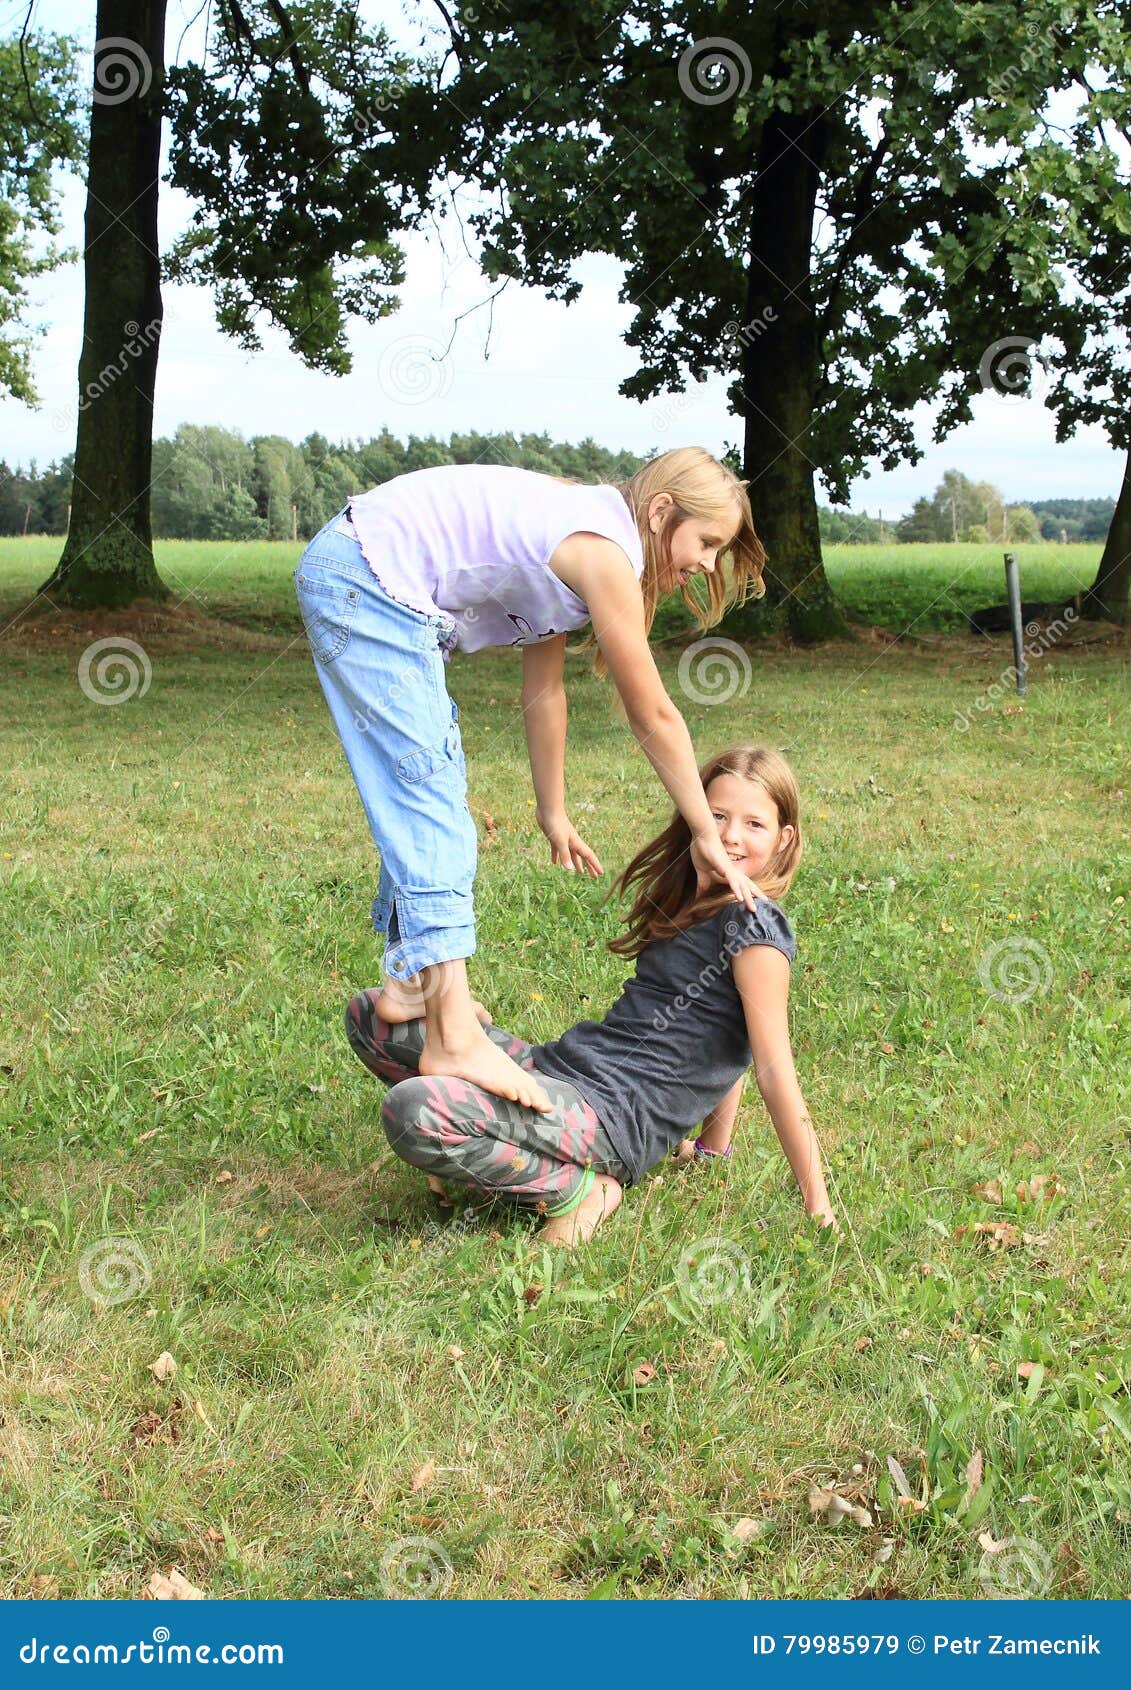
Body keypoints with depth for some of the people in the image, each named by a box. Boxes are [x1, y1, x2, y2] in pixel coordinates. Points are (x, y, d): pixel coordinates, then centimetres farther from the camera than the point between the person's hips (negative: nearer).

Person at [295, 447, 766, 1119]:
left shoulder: (577, 542, 14)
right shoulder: (605, 554, -13)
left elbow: (544, 691, 19)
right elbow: (654, 717, -9)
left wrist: (554, 815, 24)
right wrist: (707, 837, -1)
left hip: (354, 579, 11)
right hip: (366, 579, -11)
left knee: (429, 794, 16)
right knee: (429, 794, -14)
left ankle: (412, 983, 23)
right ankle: (455, 1037, -18)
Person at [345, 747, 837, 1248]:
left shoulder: (753, 929, -12)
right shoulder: (693, 905, 15)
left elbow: (774, 1071, -13)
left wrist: (817, 1206, -12)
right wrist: (712, 1148, 16)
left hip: (614, 1115, -9)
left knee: (410, 1111, -33)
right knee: (370, 1013, 8)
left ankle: (577, 1189, -11)